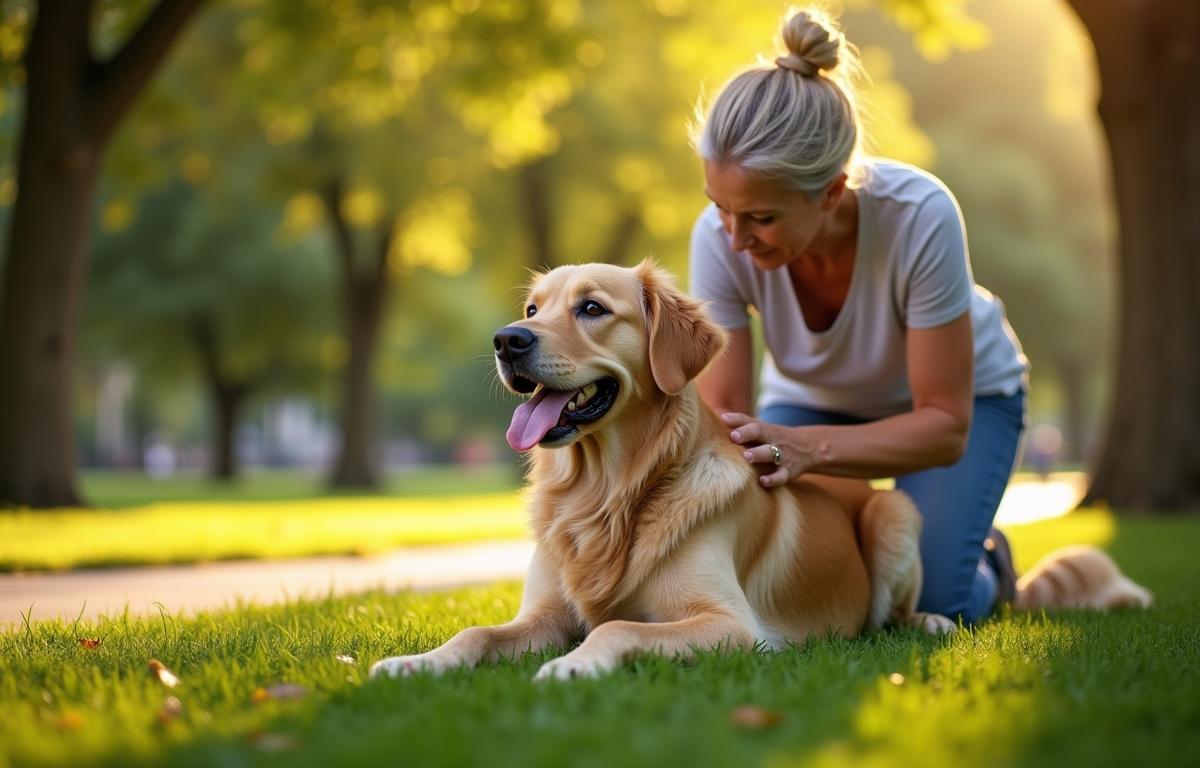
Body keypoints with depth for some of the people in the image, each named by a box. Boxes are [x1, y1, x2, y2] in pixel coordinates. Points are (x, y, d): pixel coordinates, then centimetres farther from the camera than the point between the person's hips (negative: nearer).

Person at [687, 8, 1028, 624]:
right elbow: (722, 416, -23)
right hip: (811, 398, 3)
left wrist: (811, 448, -48)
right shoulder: (719, 237, -30)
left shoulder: (920, 216, -38)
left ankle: (988, 566, 15)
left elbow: (945, 426, -31)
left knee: (922, 603, -22)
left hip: (963, 394, -2)